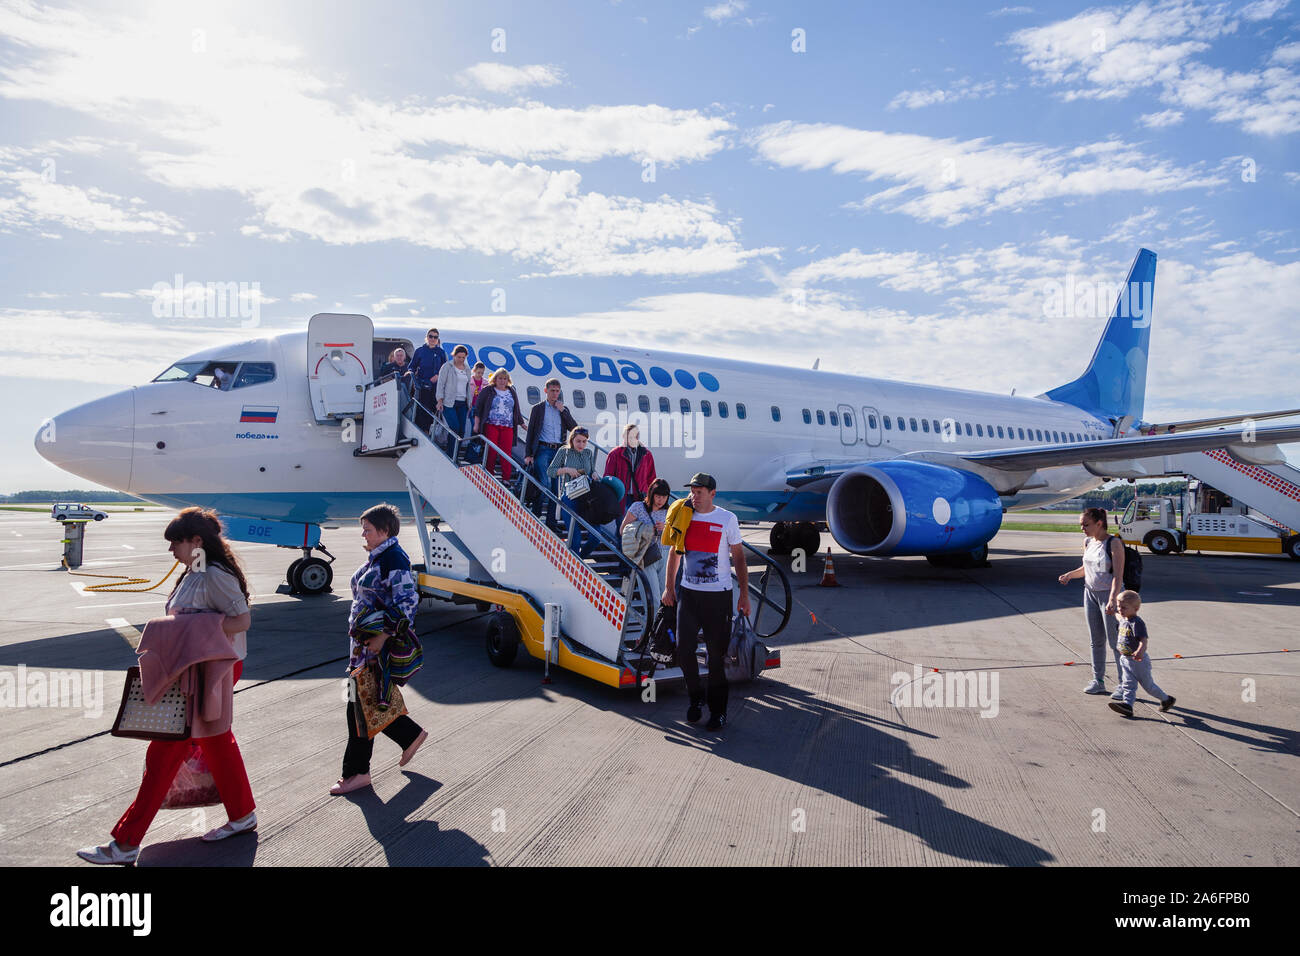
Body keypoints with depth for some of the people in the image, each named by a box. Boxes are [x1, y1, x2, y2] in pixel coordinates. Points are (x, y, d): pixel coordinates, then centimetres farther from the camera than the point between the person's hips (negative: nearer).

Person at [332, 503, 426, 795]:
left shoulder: (393, 559, -18)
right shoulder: (378, 557, 13)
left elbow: (407, 602, -24)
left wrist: (383, 635, -25)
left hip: (378, 644, -10)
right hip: (364, 642, 10)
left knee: (361, 706, -1)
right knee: (370, 703, 15)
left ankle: (357, 771, 12)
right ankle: (411, 735, 30)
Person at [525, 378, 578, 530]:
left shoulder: (563, 409, 16)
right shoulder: (538, 408, 8)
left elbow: (575, 429, 5)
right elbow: (530, 433, 5)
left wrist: (562, 411, -2)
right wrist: (528, 454, -4)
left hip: (559, 451, 3)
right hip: (543, 450, -3)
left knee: (555, 487, 3)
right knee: (545, 485, -15)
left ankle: (551, 521, 9)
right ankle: (535, 516, -4)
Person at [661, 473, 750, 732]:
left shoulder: (727, 519, -3)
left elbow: (738, 557, 2)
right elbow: (674, 552, 15)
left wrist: (744, 594, -3)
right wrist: (669, 587, 10)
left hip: (718, 595, -3)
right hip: (689, 593, 3)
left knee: (716, 654, 2)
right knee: (683, 649, -2)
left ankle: (718, 710, 17)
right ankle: (695, 698, 22)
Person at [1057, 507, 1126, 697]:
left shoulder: (1114, 543, -14)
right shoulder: (1088, 542, 6)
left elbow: (1118, 575, -19)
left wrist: (1112, 600, -29)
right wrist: (1069, 575, 0)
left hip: (1109, 595, -7)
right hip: (1090, 594, 7)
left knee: (1115, 642, -1)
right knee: (1096, 640, 13)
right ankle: (1098, 681, 22)